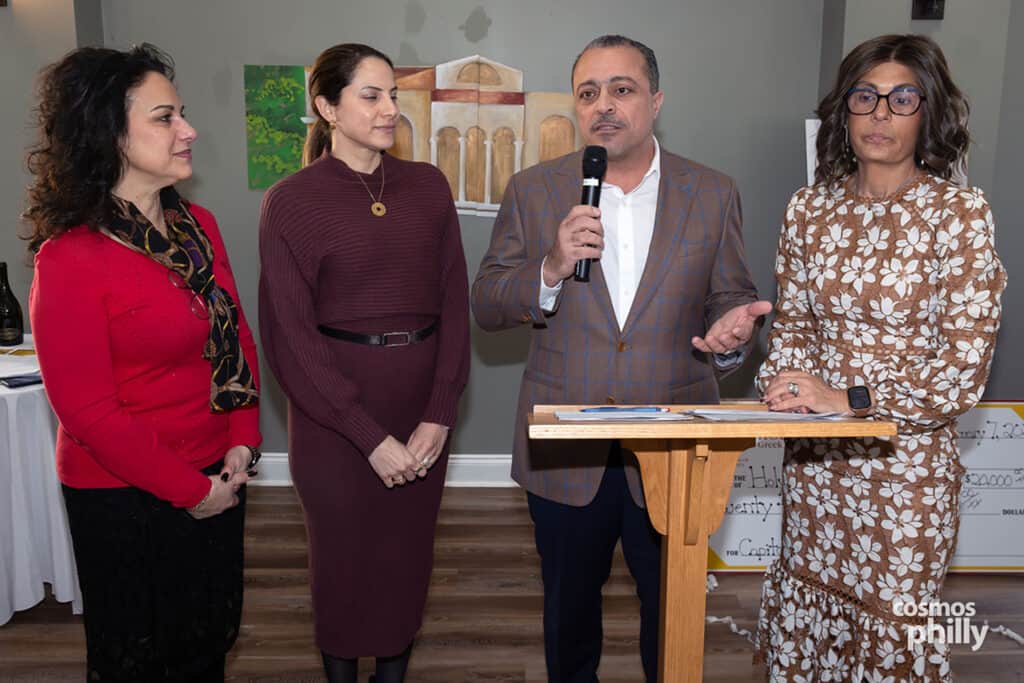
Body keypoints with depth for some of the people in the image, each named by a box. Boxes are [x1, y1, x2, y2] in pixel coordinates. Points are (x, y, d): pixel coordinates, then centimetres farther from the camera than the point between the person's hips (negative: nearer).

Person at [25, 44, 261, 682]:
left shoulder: (199, 224, 0)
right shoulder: (71, 257, -19)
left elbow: (239, 337, 5)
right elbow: (87, 409, -18)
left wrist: (243, 442, -5)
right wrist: (188, 490, -13)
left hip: (218, 475, 6)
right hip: (126, 498, -5)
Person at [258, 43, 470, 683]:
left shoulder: (428, 185, 4)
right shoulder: (291, 201, -6)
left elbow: (455, 304, 2)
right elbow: (290, 336, -9)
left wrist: (439, 415, -7)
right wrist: (373, 438, -13)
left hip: (423, 407, 3)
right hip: (333, 410, -3)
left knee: (408, 556, 15)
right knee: (344, 557, 13)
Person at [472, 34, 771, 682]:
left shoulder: (714, 194, 0)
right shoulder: (533, 191, -1)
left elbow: (732, 298, 5)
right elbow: (486, 306, -2)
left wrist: (729, 334, -19)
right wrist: (551, 270, -21)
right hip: (566, 451, 0)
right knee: (569, 604, 22)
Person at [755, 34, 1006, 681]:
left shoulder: (959, 213, -10)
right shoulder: (812, 205, 2)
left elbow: (963, 371, -12)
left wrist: (849, 399, -18)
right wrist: (785, 379, -8)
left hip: (908, 462, -3)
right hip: (815, 456, 4)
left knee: (892, 628, 12)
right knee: (808, 613, 17)